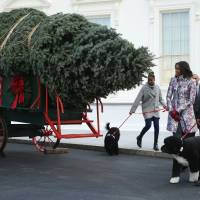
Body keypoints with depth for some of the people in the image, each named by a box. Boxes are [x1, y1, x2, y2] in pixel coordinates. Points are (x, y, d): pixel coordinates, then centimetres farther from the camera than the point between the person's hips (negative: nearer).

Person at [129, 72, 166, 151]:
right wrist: (132, 110, -10)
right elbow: (138, 99, -8)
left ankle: (155, 144, 8)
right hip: (147, 110, -4)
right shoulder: (144, 88, -6)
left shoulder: (157, 87, 6)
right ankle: (139, 137, 14)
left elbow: (160, 98, 18)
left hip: (155, 110, 4)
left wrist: (164, 105, 2)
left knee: (156, 126, -2)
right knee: (148, 125, -13)